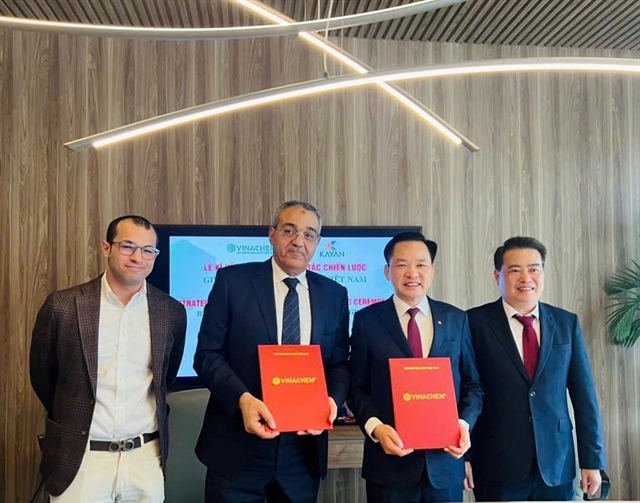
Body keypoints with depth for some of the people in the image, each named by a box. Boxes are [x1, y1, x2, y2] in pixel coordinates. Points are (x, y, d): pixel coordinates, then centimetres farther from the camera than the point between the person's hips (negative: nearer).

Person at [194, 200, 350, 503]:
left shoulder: (334, 295, 7)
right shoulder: (233, 281, -3)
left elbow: (339, 363, 8)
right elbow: (207, 354, -5)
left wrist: (333, 399, -13)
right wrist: (242, 399, -21)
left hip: (303, 450, 3)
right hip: (237, 448, -2)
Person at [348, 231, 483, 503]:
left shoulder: (456, 319, 6)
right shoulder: (367, 320, -1)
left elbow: (472, 383, 9)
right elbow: (357, 387, 0)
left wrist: (465, 422, -8)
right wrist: (375, 427, -15)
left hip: (445, 461, 2)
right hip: (390, 461, -2)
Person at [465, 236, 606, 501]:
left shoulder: (567, 323, 5)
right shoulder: (477, 322, -5)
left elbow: (583, 395, 5)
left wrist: (592, 460, 3)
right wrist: (462, 455, -6)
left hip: (556, 462, 3)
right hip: (497, 463, -3)